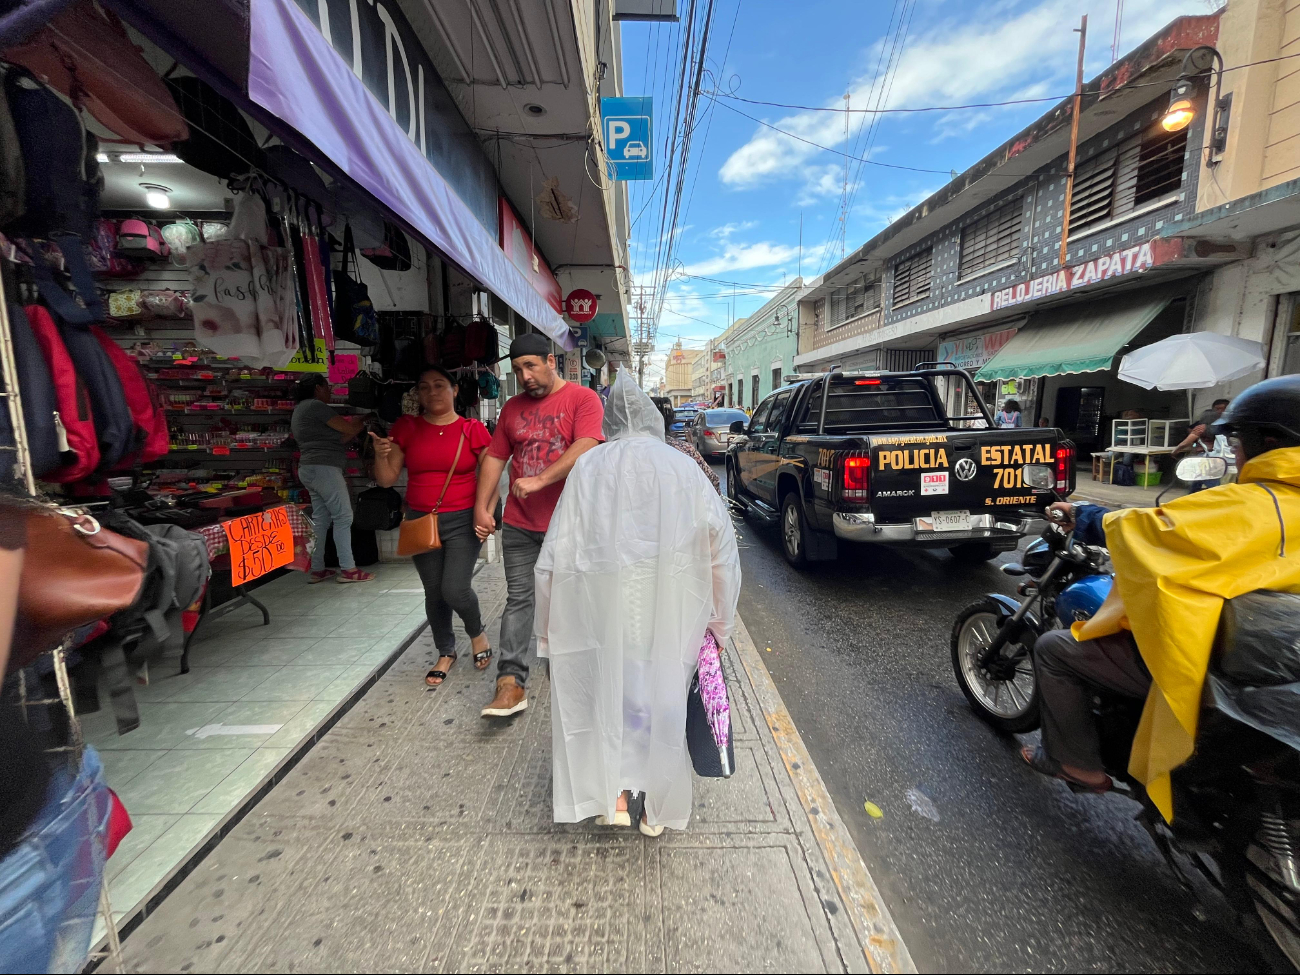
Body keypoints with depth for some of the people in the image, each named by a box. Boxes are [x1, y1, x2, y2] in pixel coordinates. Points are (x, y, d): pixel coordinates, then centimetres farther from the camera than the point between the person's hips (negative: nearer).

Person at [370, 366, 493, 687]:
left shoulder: (473, 430, -4)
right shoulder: (406, 428, 2)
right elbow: (387, 479, 3)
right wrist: (381, 456, -16)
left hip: (462, 521, -3)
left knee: (455, 590, -11)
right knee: (433, 592, 12)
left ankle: (477, 631, 24)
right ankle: (446, 652, 35)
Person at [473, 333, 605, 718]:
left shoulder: (583, 399, -6)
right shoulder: (512, 407, 10)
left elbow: (585, 448, -21)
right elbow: (495, 458, 11)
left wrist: (540, 480, -26)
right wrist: (481, 507, 5)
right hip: (519, 524, 4)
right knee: (518, 599, 3)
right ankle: (510, 682, 9)